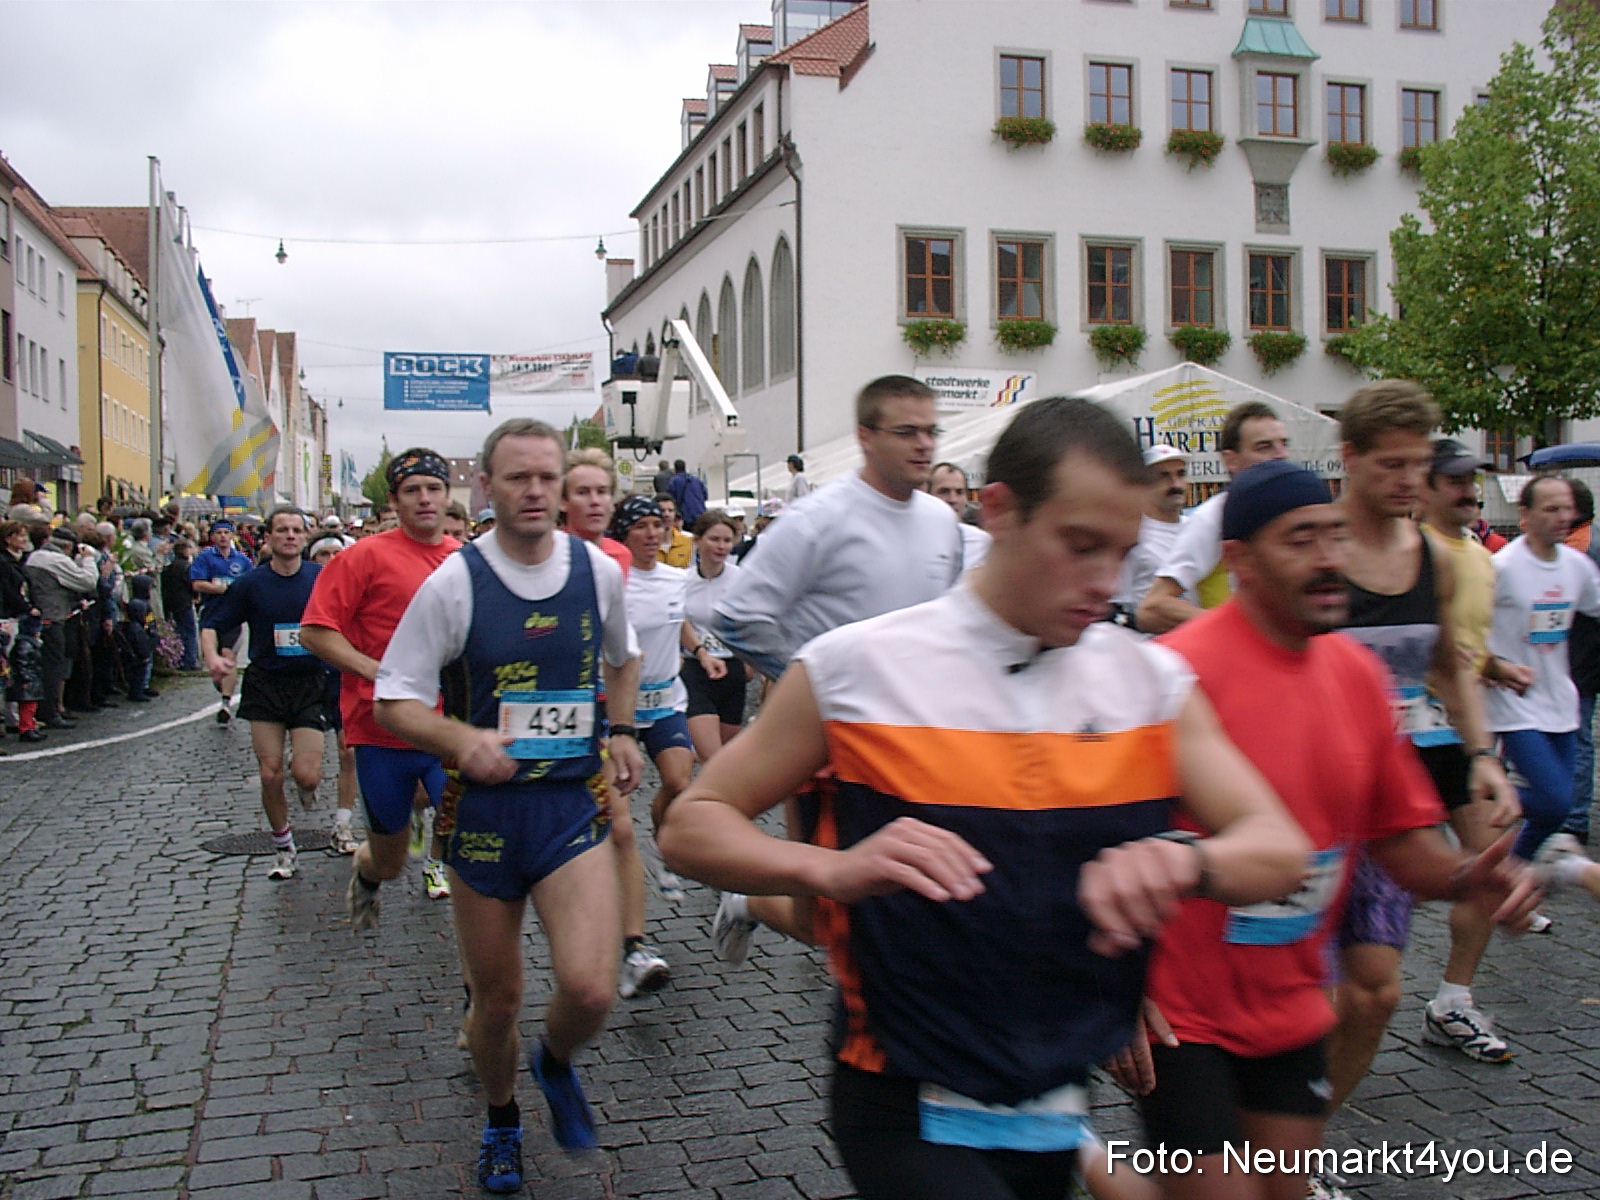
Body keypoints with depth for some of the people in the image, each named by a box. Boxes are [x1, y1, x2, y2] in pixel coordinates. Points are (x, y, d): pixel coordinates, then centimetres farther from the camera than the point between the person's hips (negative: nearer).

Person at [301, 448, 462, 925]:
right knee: (389, 862, 14)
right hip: (383, 730, -2)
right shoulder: (368, 555, -6)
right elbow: (314, 631, -8)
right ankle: (364, 871, 50)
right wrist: (378, 671, -18)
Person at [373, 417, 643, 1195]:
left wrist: (620, 732, 12)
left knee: (590, 988, -16)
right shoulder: (453, 583, -8)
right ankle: (501, 1122, 41)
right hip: (485, 809, -1)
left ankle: (557, 1065, 20)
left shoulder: (600, 572, 1)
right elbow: (396, 700, -6)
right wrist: (463, 739, -23)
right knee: (496, 998, 10)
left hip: (574, 806, 1)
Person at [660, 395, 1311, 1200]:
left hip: (1065, 1109, 5)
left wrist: (1185, 862, -27)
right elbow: (691, 827, -8)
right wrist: (833, 869, -27)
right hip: (911, 1112, -4)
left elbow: (1277, 851, -3)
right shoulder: (855, 671, -11)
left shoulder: (1154, 683, -1)